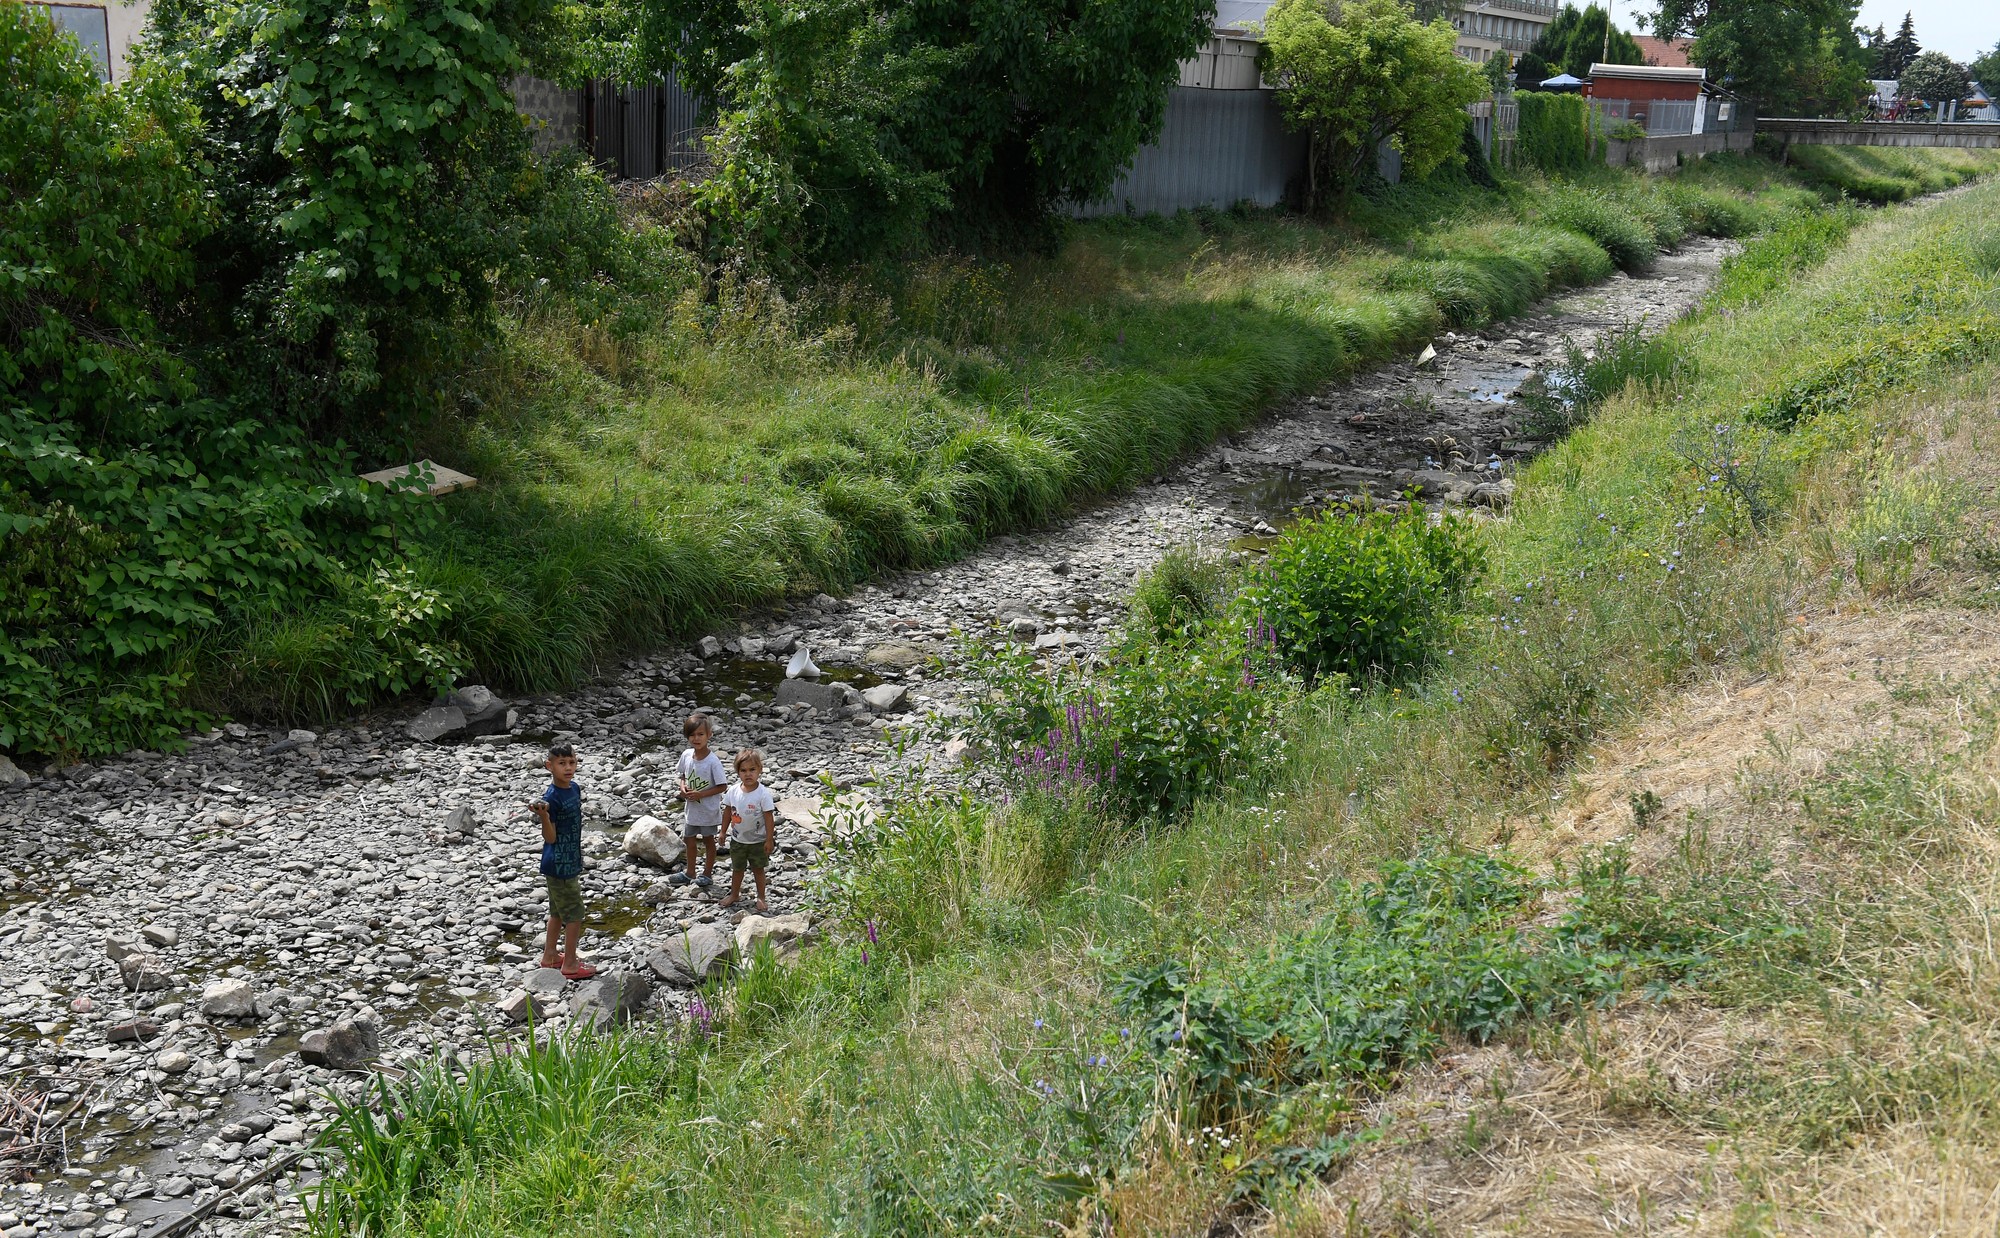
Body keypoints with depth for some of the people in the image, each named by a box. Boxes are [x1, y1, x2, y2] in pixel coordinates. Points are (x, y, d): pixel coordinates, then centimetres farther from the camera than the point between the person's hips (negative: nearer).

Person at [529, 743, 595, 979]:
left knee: (558, 911, 20)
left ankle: (550, 955, 33)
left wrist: (578, 857, 22)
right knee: (574, 914, -1)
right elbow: (550, 837, -20)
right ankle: (570, 964, 9)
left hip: (570, 861, 9)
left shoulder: (575, 788, 3)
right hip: (559, 865, -9)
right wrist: (543, 815, -37)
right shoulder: (551, 798, -22)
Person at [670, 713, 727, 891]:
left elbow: (722, 787, -18)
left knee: (708, 841, 13)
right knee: (689, 840, 19)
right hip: (692, 808, 5)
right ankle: (689, 872, 38)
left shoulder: (713, 761, -24)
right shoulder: (686, 755, -7)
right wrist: (683, 787, -12)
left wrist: (701, 794, -25)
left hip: (708, 810, -5)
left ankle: (708, 873, 31)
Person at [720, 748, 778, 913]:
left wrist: (769, 840, -15)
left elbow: (769, 817, -16)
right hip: (737, 839, 4)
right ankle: (734, 895, 35)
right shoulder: (734, 791, -8)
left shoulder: (763, 793, -20)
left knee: (758, 869, 11)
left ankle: (761, 897, 26)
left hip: (758, 841, -4)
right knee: (737, 868, 18)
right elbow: (728, 812, 5)